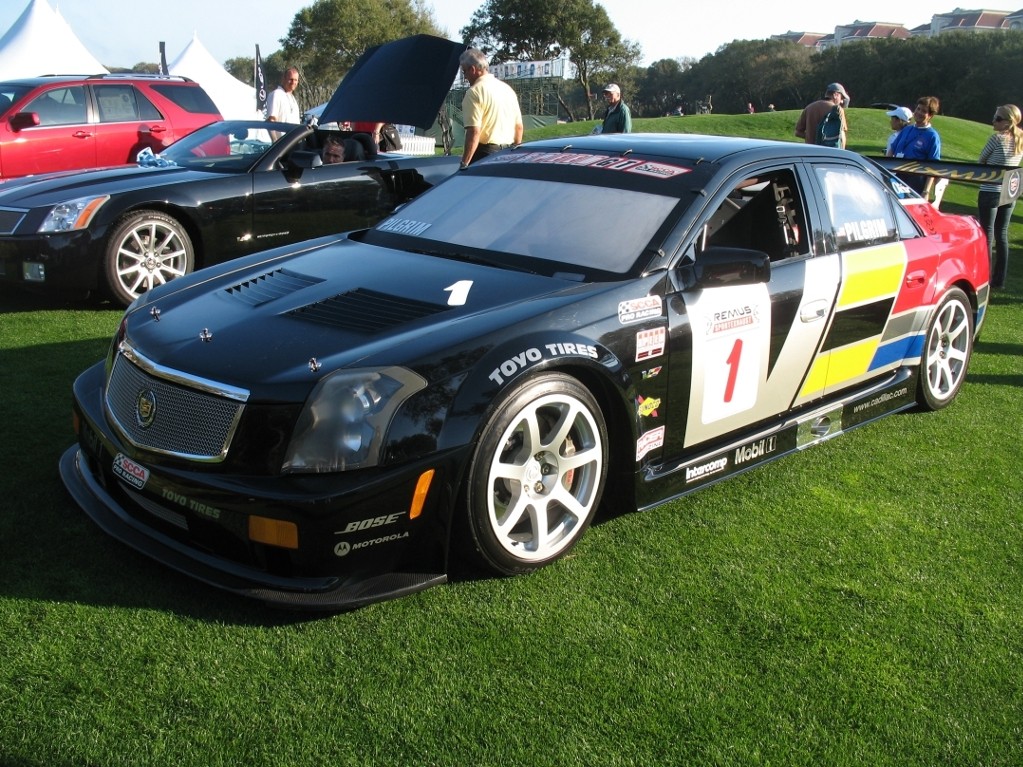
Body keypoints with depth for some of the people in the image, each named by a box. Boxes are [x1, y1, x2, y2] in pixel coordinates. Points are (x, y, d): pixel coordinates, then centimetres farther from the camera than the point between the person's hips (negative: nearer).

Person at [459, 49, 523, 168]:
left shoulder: (475, 92, -11)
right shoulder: (508, 89, 14)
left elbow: (474, 132, -20)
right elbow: (519, 127, 18)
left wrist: (464, 164, -19)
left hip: (485, 154, -8)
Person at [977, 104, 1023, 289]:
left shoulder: (997, 138, -14)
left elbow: (982, 159, -3)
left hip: (991, 192, -7)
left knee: (987, 235, -2)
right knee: (1002, 235, 12)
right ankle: (999, 280, 16)